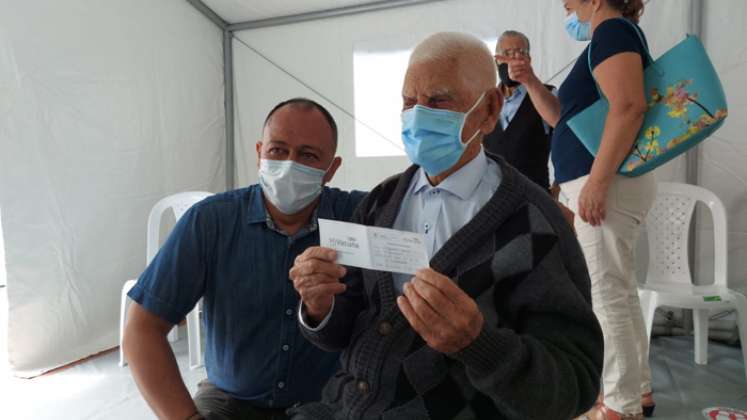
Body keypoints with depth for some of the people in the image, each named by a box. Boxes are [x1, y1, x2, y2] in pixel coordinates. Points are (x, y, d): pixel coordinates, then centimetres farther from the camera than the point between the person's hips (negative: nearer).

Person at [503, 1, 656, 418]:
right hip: (607, 183, 11)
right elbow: (561, 116, 28)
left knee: (605, 295, -6)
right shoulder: (609, 40, 25)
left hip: (608, 183, -11)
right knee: (620, 292, 15)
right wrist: (530, 82, 16)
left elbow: (629, 107, -22)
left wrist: (597, 179, -26)